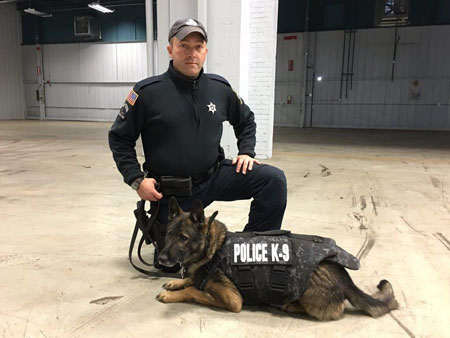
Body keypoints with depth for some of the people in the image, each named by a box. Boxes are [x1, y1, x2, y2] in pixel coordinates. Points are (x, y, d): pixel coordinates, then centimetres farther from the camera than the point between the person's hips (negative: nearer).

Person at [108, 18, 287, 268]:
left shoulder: (220, 87, -2)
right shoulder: (148, 91, -12)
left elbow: (246, 120, 16)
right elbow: (119, 138, -3)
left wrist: (246, 151, 1)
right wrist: (136, 180, -13)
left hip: (215, 176, 3)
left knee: (273, 179, -17)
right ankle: (158, 223, 38)